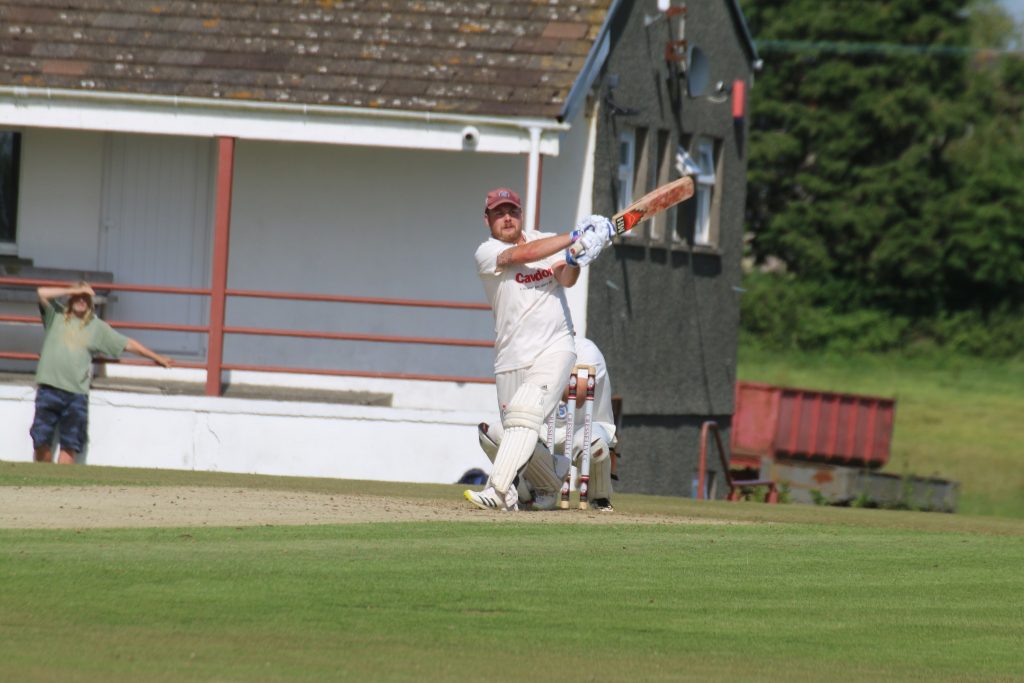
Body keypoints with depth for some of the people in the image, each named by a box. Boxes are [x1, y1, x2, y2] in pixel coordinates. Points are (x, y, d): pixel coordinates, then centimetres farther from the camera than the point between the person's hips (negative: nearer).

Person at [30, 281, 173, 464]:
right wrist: (74, 291, -2)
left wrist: (157, 358, 23)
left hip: (77, 393, 1)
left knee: (70, 445, -2)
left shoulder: (97, 327, 16)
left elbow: (128, 344, 21)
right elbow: (42, 293, -4)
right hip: (49, 388, -1)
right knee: (41, 440, -6)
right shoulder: (56, 316, 11)